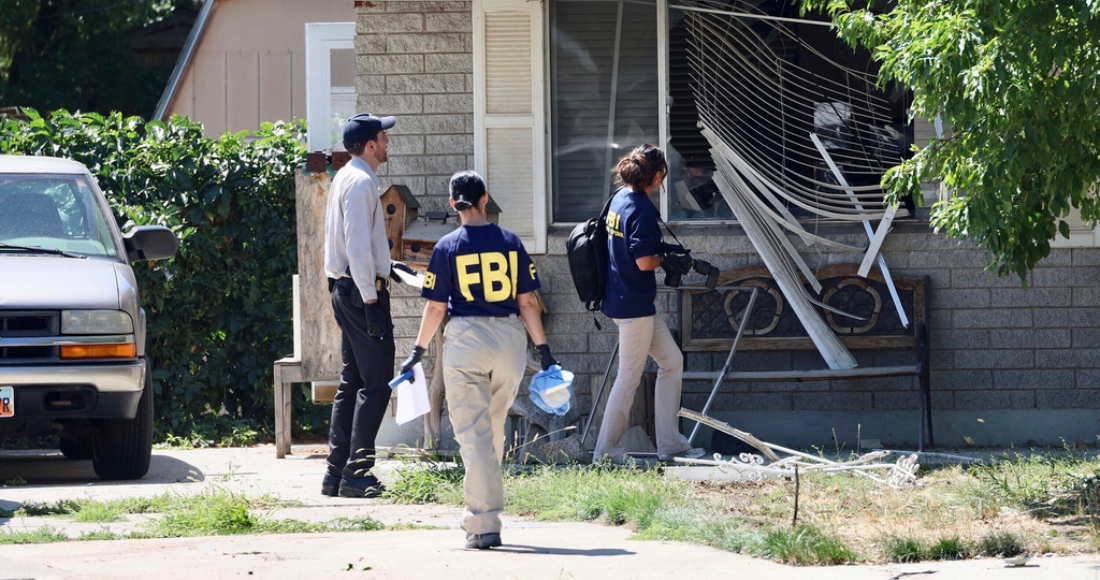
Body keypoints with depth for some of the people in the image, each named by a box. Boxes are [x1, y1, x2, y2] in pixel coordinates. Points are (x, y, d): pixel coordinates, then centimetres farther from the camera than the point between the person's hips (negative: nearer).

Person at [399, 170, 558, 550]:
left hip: (465, 340, -3)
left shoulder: (448, 247, -3)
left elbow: (436, 306, -2)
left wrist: (418, 351, 8)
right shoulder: (510, 242, 4)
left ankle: (484, 525, -10)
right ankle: (480, 514, 26)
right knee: (494, 430, 18)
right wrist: (543, 349, 10)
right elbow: (527, 301, 4)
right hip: (510, 339, 3)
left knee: (473, 433, -3)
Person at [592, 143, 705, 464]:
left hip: (621, 300, 10)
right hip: (634, 303, -10)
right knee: (630, 377, 0)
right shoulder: (641, 208, -20)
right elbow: (643, 262, -24)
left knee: (671, 360, 16)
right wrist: (667, 258, -5)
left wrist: (663, 248, 13)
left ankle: (670, 444, 19)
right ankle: (607, 451, 7)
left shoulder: (620, 199, 9)